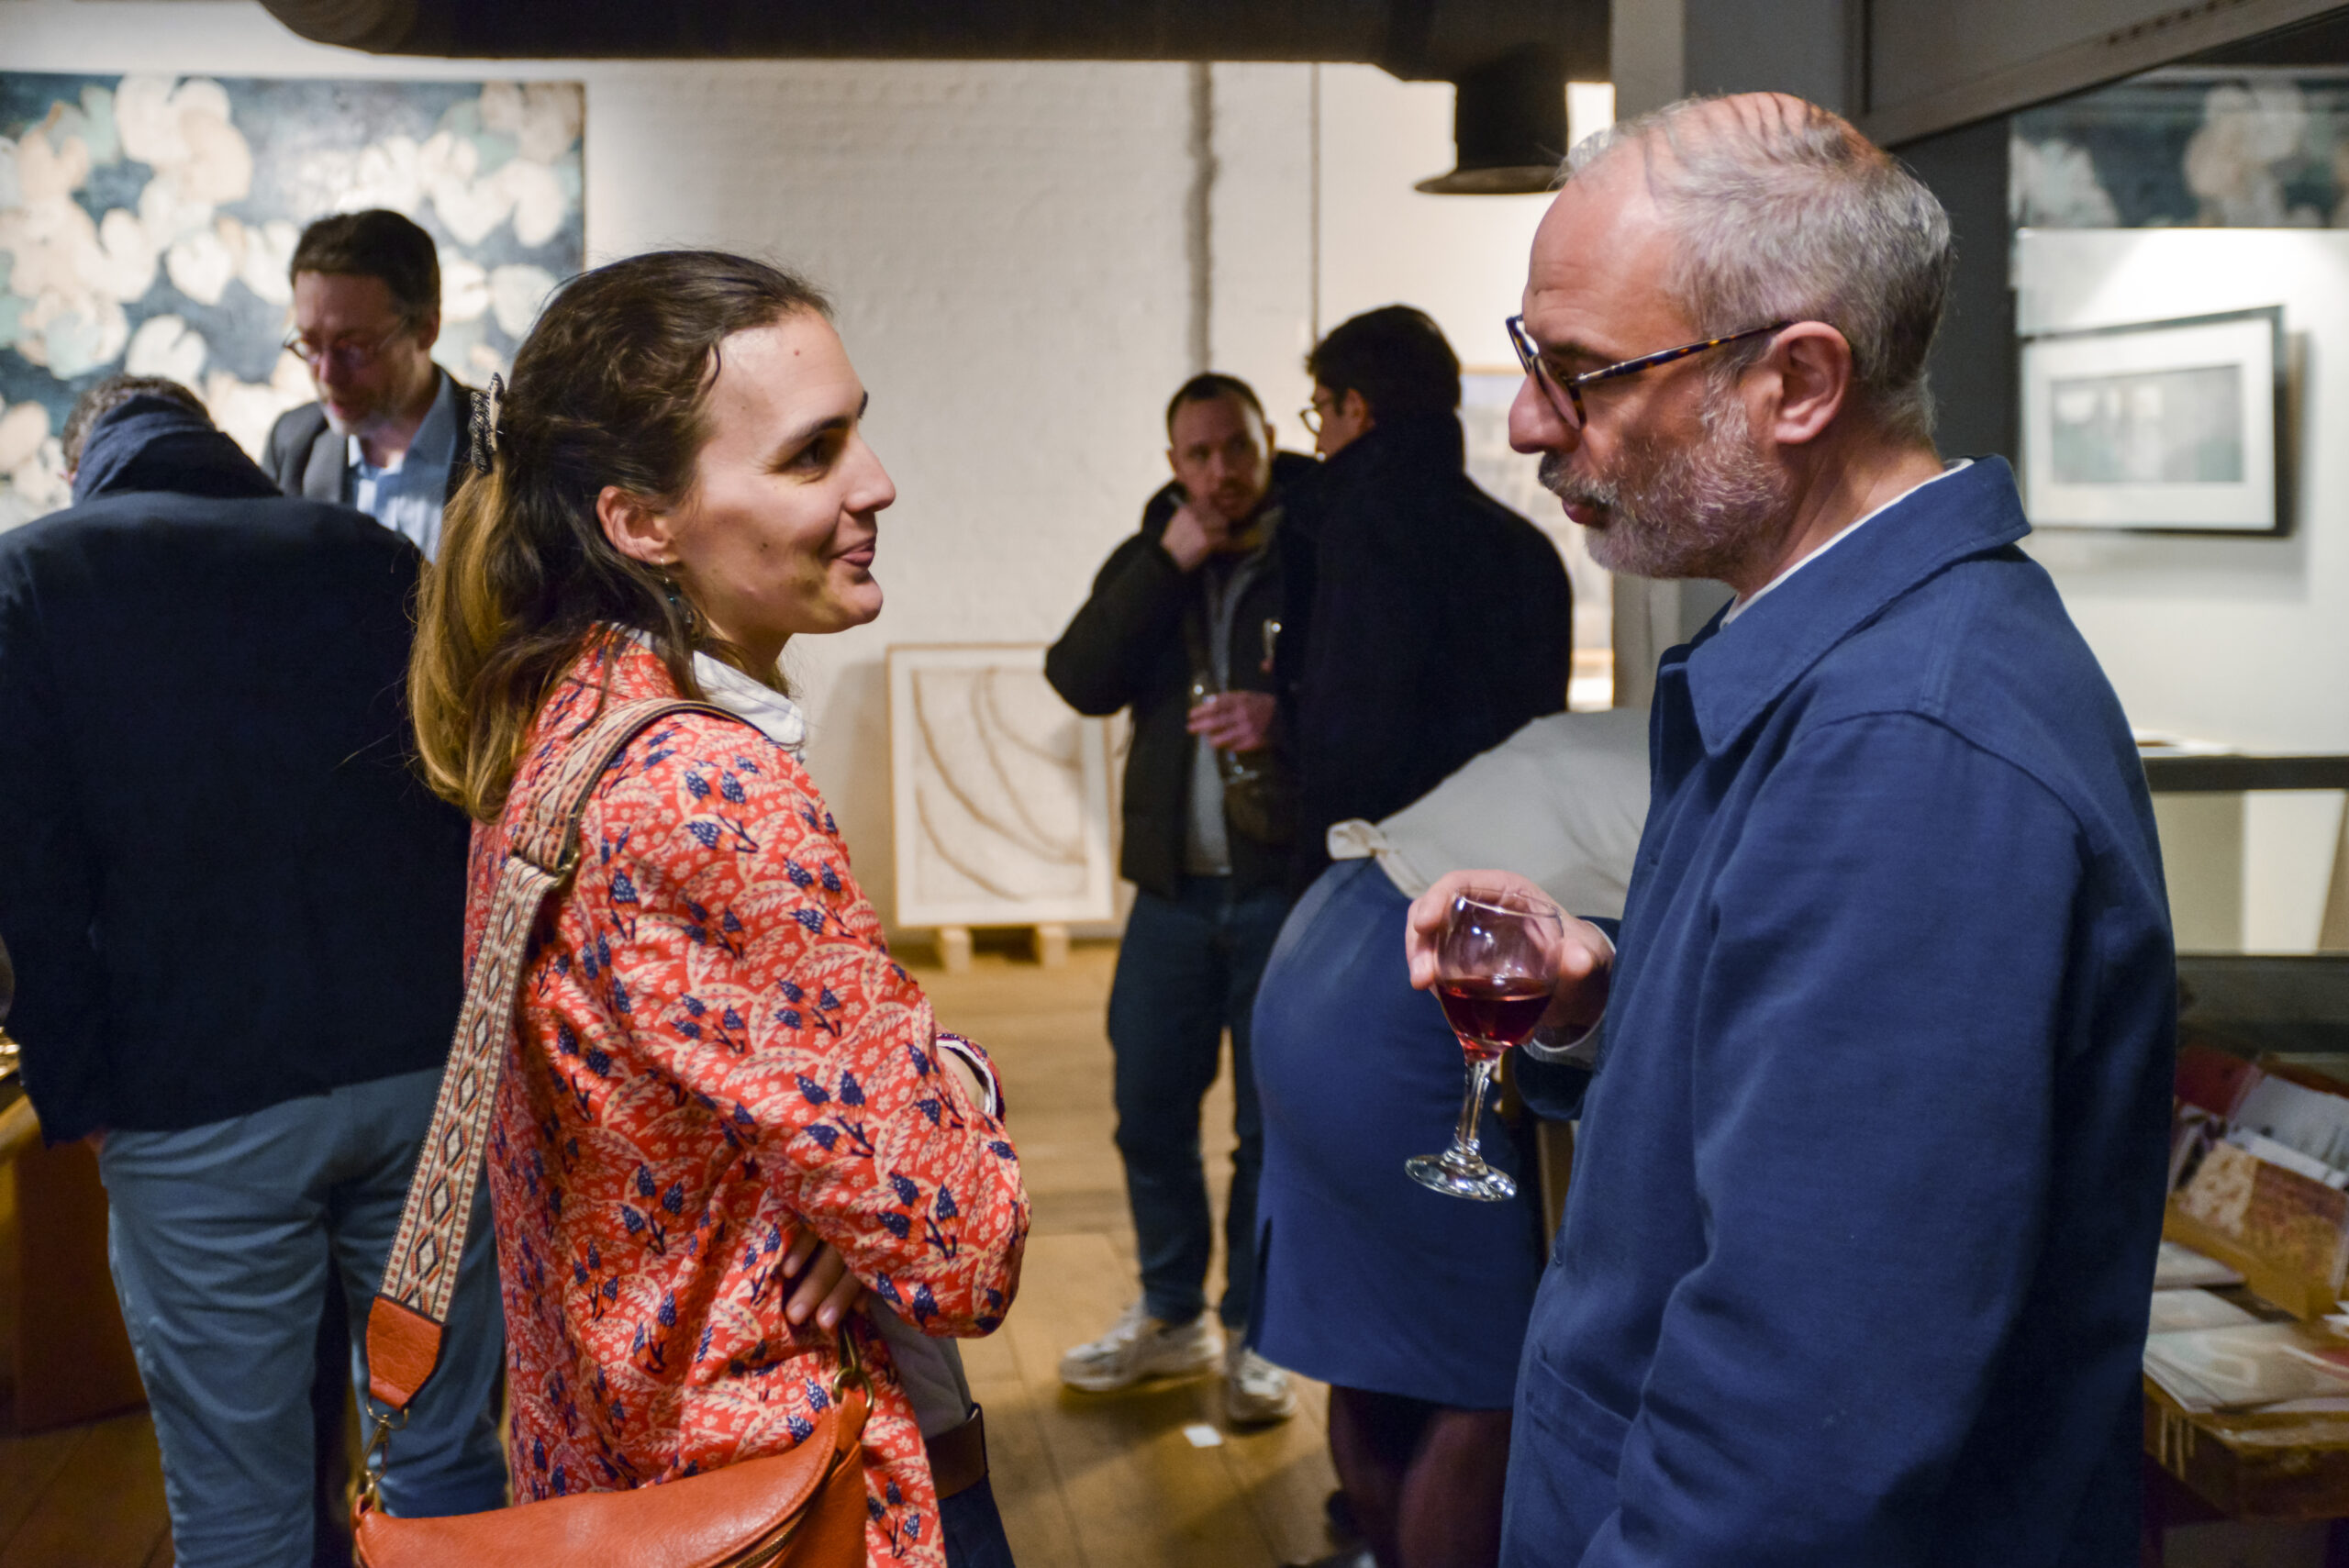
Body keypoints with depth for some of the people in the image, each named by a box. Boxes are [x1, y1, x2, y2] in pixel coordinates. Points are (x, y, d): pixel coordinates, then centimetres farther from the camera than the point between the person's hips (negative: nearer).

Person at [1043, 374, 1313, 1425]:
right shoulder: (1149, 562, 10)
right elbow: (1080, 680, -5)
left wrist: (1283, 716, -26)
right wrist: (1168, 564, -10)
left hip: (1285, 883, -4)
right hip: (1173, 889, 4)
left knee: (1272, 1122, 4)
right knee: (1150, 1107, 11)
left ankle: (1254, 1335, 19)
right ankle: (1172, 1315, 29)